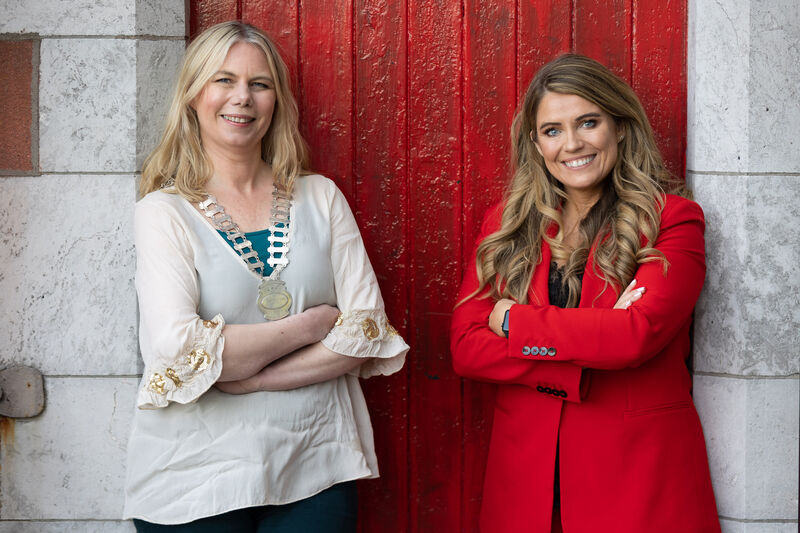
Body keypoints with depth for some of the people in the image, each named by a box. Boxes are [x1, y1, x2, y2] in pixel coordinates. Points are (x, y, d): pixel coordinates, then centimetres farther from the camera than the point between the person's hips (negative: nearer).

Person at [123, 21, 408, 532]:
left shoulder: (320, 197, 4)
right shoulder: (166, 211, -4)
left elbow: (370, 331, -3)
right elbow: (177, 350, -18)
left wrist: (247, 376, -14)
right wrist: (313, 323, -12)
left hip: (315, 468, 2)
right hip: (196, 479, -2)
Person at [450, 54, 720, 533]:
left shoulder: (672, 219, -5)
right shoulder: (506, 224, 5)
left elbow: (638, 333, -20)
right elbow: (465, 346, -4)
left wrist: (514, 322, -10)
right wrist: (581, 372, -17)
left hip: (638, 470, -3)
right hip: (525, 468, 3)